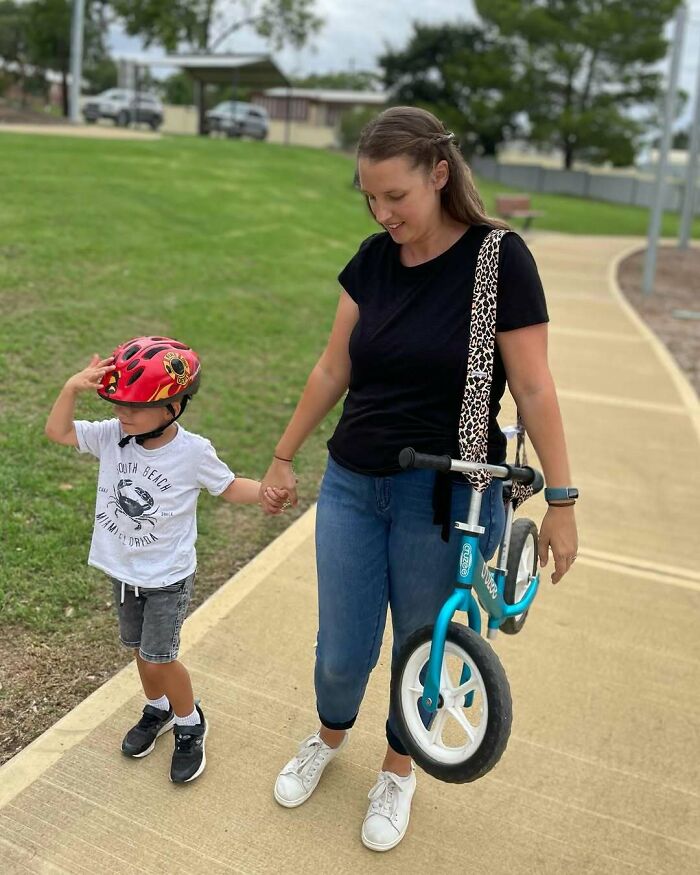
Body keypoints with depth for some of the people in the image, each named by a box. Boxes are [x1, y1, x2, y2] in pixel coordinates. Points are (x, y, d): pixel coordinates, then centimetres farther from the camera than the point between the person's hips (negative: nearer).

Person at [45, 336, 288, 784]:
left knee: (159, 658, 0)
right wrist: (72, 388, -20)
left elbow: (229, 486, -7)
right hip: (123, 572, 5)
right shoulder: (111, 436, -10)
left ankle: (190, 723, 26)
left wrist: (266, 491, -27)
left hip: (167, 578, -5)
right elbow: (58, 431, -5)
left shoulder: (193, 451, -20)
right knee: (140, 649, 21)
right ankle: (158, 709, 47)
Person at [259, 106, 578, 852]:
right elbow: (333, 367, 7)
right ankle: (329, 738, 46)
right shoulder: (374, 259, 1)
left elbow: (532, 389, -10)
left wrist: (561, 501, -8)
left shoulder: (498, 258, -12)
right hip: (352, 485, 4)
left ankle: (397, 771, 43)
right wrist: (284, 456, 13)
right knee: (342, 653, 12)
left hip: (448, 497, -3)